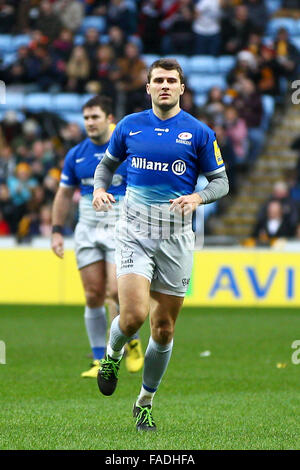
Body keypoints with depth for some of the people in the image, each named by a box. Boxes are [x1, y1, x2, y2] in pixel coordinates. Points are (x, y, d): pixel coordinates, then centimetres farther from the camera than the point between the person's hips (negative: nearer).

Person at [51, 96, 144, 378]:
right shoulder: (76, 155, 7)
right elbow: (64, 194, 15)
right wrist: (57, 231, 10)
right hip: (87, 230, 4)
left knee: (117, 291, -17)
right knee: (93, 297, 0)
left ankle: (132, 342, 10)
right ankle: (100, 361, 8)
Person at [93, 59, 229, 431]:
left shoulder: (199, 133, 0)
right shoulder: (129, 126, 5)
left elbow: (221, 182, 5)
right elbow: (107, 164, 20)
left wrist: (197, 197, -16)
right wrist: (100, 188, -2)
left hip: (176, 238, 0)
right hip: (134, 232, 0)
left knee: (164, 329, 4)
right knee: (133, 315, -18)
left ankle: (145, 402, 22)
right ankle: (112, 355, 16)